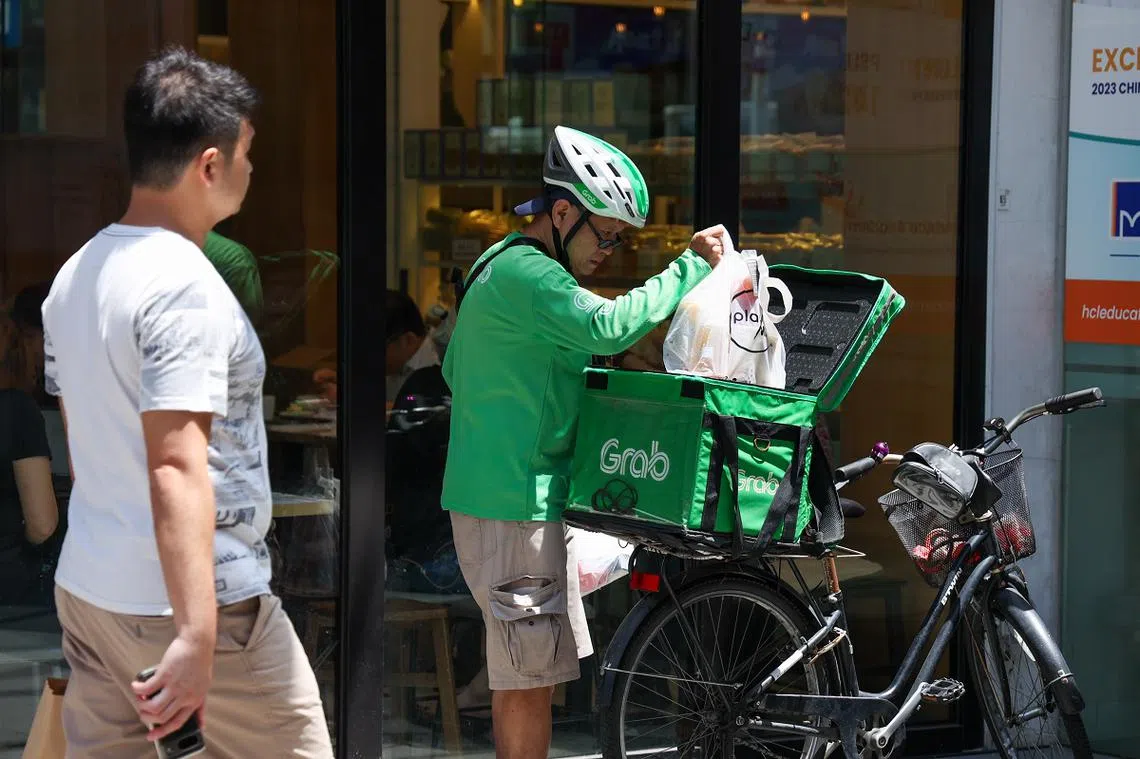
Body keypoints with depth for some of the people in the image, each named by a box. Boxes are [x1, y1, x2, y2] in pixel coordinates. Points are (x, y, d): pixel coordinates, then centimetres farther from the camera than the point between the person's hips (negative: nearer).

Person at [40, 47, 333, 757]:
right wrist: (197, 635, -33)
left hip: (87, 589, 8)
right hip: (202, 599, -8)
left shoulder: (75, 274, 9)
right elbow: (177, 468, -28)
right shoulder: (185, 287, -18)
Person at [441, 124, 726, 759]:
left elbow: (455, 368, 25)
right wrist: (693, 266, -22)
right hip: (512, 506, -11)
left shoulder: (500, 267, 18)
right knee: (529, 677, -6)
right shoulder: (524, 272, -17)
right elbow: (609, 326, -30)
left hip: (521, 497, 11)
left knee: (526, 673, 17)